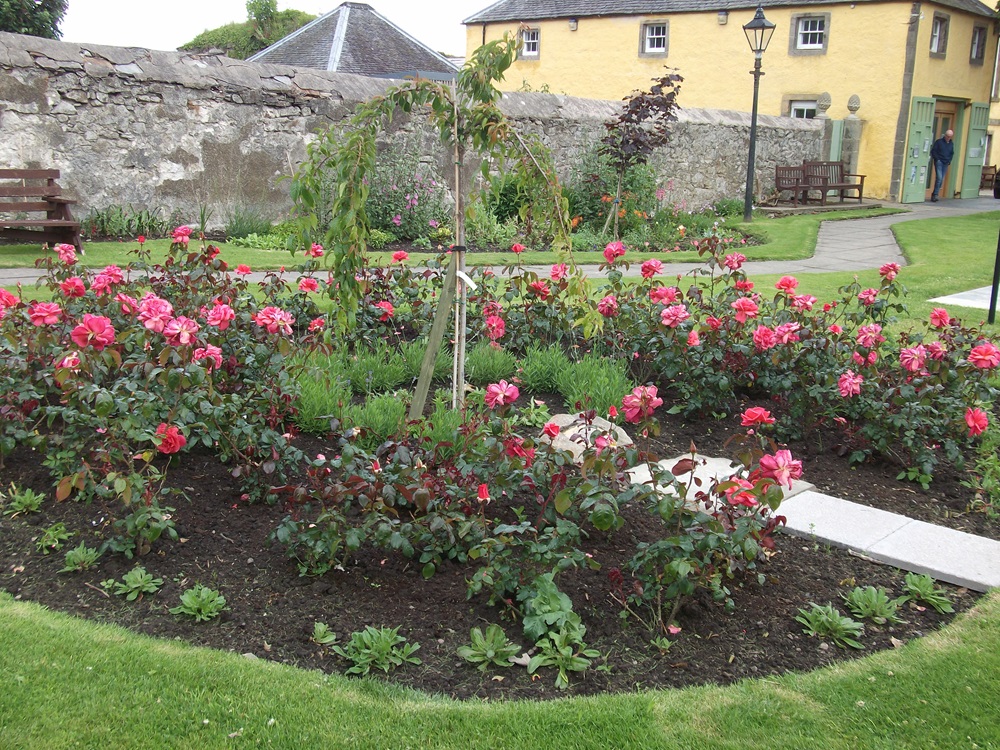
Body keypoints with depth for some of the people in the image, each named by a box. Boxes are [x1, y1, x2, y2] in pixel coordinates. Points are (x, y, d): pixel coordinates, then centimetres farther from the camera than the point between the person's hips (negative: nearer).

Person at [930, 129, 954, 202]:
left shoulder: (951, 144, 12)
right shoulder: (939, 142, -3)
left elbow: (952, 153, 22)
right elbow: (933, 151, -4)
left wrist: (949, 161, 7)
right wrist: (937, 159, -11)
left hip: (945, 163, 5)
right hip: (939, 162, -5)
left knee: (942, 179, 4)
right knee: (939, 177, -18)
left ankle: (934, 195, 10)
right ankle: (935, 194, -14)